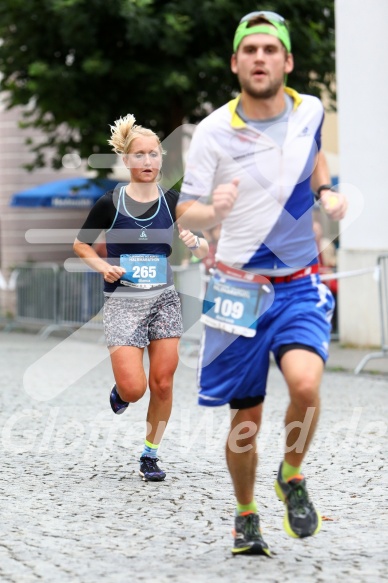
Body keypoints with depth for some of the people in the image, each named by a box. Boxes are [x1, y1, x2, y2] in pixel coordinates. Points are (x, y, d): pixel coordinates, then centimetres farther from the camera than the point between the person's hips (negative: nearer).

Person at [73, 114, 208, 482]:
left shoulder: (172, 202, 1)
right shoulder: (110, 203, -6)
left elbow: (206, 251, 3)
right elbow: (80, 245, 7)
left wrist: (196, 243, -20)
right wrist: (103, 267, -9)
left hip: (164, 300, 3)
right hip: (122, 302, -3)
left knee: (162, 384, 0)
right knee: (134, 389, -12)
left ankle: (151, 454, 17)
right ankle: (120, 387, 25)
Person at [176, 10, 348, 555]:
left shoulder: (310, 111, 0)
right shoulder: (214, 131, -9)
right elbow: (186, 214, -7)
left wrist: (327, 191, 4)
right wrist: (213, 211, -29)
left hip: (300, 286, 1)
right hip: (239, 288, -1)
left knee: (304, 384, -25)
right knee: (245, 419, 4)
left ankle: (292, 476, 3)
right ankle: (246, 516, 29)